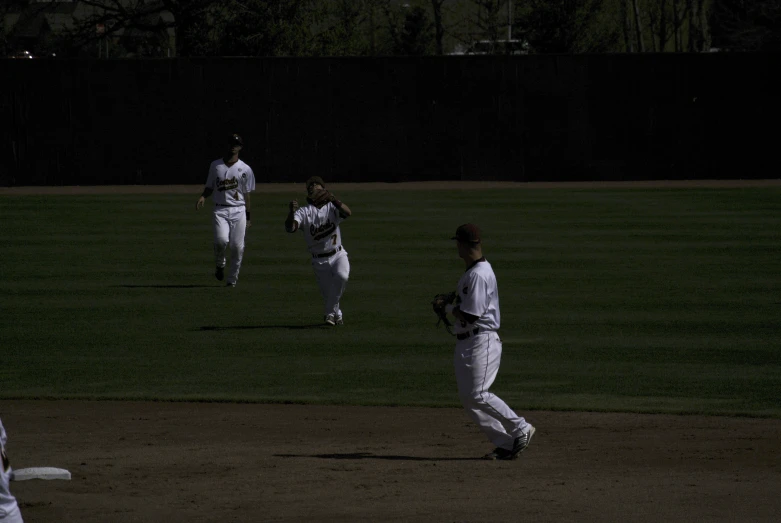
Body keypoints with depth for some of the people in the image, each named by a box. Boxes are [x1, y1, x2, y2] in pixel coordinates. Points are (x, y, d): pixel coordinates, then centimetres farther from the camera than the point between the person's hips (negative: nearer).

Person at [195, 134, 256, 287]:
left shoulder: (245, 169, 6)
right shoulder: (215, 165, 11)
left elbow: (247, 194, 7)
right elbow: (210, 187, 18)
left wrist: (248, 217, 6)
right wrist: (203, 197, -4)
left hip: (238, 211, 0)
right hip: (220, 210, 0)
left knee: (237, 246, -5)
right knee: (221, 240, -22)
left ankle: (232, 279, 8)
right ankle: (219, 265, 8)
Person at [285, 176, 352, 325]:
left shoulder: (332, 207, -2)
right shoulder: (304, 212, -3)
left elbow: (348, 213, -24)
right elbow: (290, 228, -21)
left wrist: (333, 200, -42)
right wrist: (292, 212, -41)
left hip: (338, 255, -1)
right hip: (319, 261, 1)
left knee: (342, 276, -31)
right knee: (327, 295, 4)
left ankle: (330, 313, -18)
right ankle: (337, 316, 36)